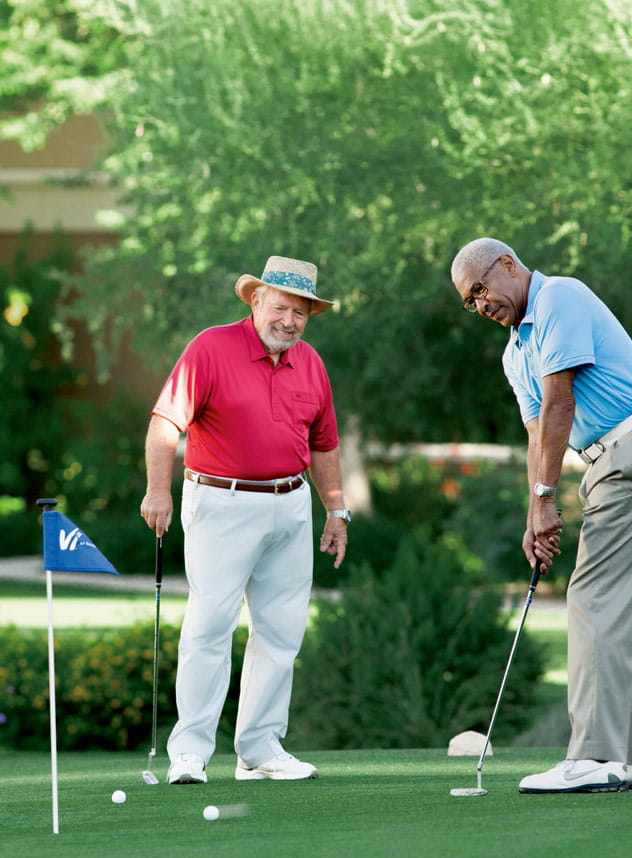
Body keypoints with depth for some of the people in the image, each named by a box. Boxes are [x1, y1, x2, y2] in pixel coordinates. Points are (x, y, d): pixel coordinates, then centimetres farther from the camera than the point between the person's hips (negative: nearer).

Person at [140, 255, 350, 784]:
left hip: (291, 506, 6)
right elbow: (166, 421, -12)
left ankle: (261, 750, 12)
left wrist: (337, 511, 17)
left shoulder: (311, 364, 10)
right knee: (210, 623, -11)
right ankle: (190, 751, -10)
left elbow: (323, 444, 19)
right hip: (222, 504, -6)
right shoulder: (212, 348, -8)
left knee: (281, 631, 5)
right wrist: (158, 489, -20)